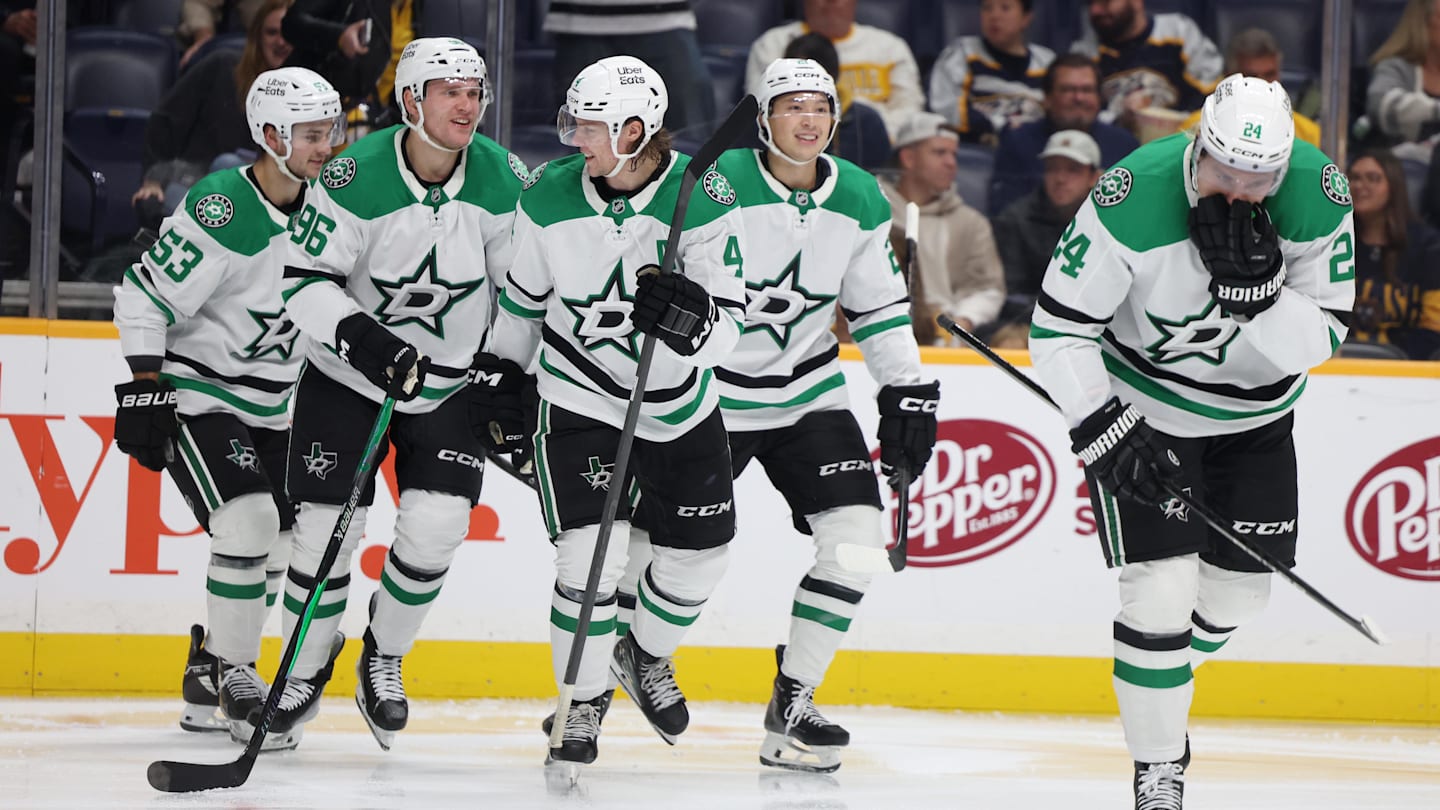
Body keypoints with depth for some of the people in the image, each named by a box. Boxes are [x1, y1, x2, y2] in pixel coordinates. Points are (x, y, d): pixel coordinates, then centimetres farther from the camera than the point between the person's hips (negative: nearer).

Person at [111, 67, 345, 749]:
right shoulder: (223, 210, -21)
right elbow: (143, 297, -19)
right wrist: (145, 393, -22)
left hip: (269, 410, 8)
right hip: (193, 397, -8)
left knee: (278, 548, 8)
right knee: (249, 523, -22)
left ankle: (207, 689, 22)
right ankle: (235, 677, -9)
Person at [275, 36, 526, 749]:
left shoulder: (504, 182, -12)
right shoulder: (356, 178, -21)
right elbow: (305, 283, -18)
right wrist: (364, 340, -33)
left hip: (453, 382, 2)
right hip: (349, 373, -2)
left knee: (437, 523, -11)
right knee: (328, 526, -4)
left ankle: (384, 659, 14)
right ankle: (302, 675, 17)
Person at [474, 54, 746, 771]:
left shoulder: (704, 200, -20)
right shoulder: (549, 198, -14)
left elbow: (726, 328, -21)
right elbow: (524, 295, 6)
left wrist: (690, 319, -43)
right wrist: (500, 377, 11)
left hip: (681, 404, 1)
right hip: (579, 399, -1)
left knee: (698, 554, 12)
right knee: (590, 556, -14)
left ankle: (645, 658, 42)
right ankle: (584, 703, 6)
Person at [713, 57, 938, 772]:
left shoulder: (858, 199, -1)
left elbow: (881, 304, 9)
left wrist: (907, 393, 4)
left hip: (808, 392, 4)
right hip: (710, 392, -4)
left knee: (857, 535, -9)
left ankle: (792, 700, 2)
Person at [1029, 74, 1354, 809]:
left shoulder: (1319, 196, -21)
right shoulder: (1133, 199, -30)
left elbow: (1319, 339, -19)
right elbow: (1058, 327, -21)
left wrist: (1255, 282, -36)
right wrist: (1106, 433, -27)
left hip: (1254, 416, 4)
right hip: (1141, 409, -4)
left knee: (1239, 588, 13)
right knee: (1161, 589, -13)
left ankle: (1158, 683, 43)